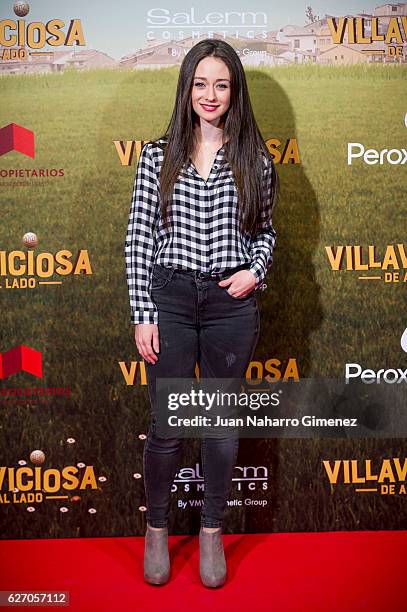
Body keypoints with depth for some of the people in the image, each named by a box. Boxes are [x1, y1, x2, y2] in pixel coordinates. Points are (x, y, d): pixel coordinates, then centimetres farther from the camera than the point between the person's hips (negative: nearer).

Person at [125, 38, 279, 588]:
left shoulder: (254, 158, 5)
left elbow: (265, 231, 14)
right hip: (170, 299, -1)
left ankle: (212, 532, 31)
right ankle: (157, 529, 30)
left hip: (231, 304, 1)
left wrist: (255, 270, -7)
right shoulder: (158, 155, 2)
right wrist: (142, 314, -5)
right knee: (166, 425, 7)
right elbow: (139, 238, 0)